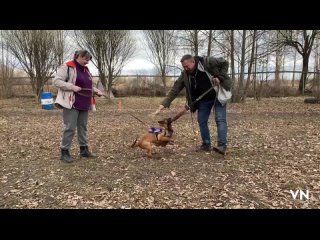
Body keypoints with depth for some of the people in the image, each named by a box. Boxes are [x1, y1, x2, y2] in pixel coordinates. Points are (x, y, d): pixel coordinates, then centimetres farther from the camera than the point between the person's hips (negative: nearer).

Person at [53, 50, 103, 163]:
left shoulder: (85, 69, 16)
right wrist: (72, 87, -22)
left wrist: (96, 91, 9)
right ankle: (64, 152, 6)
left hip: (84, 104, 8)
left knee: (83, 127, 12)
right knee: (70, 128, -6)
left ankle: (84, 150, 22)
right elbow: (56, 81, -14)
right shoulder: (67, 67, -9)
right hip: (71, 103, -8)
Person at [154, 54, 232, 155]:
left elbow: (225, 63, -11)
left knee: (220, 119, -12)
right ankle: (206, 145, 16)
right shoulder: (185, 75, -12)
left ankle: (222, 146, -13)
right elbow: (175, 89, -15)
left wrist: (219, 77, -24)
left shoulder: (208, 62, -23)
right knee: (201, 121, 4)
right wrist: (164, 104, -25)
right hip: (204, 99, 5)